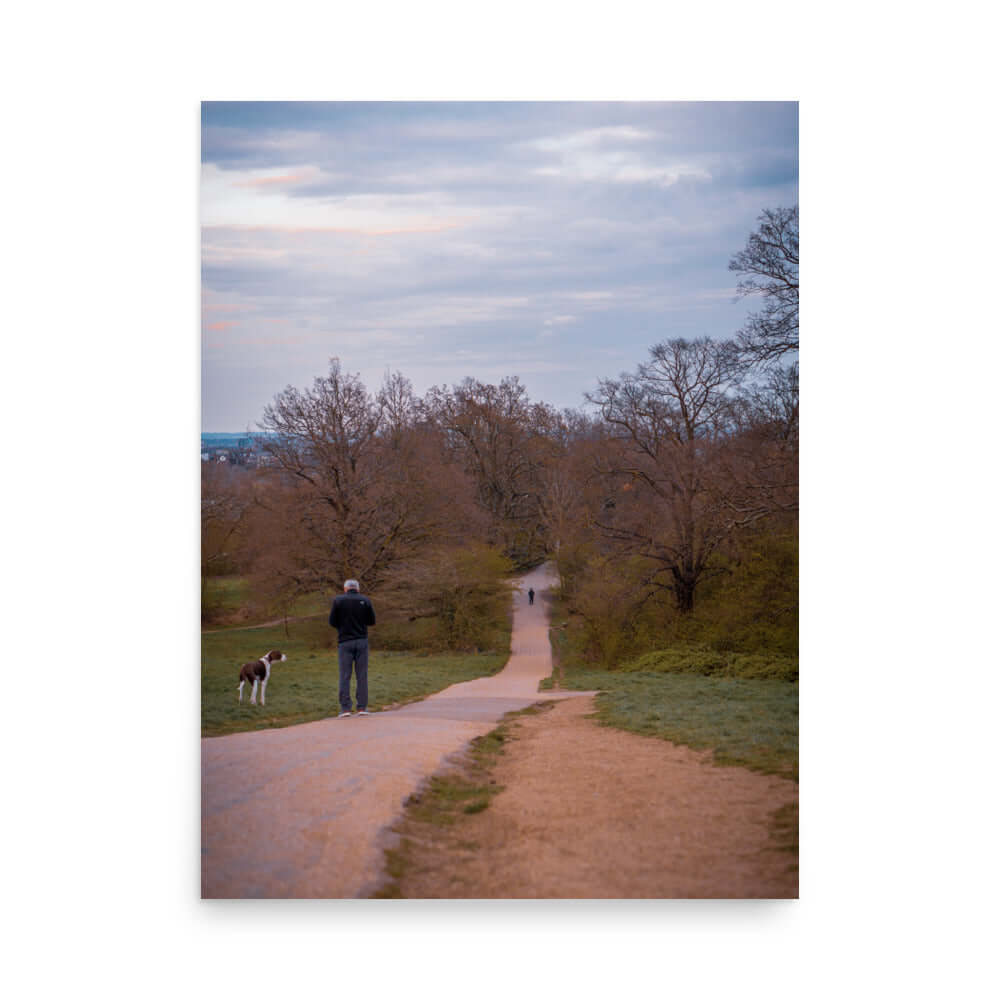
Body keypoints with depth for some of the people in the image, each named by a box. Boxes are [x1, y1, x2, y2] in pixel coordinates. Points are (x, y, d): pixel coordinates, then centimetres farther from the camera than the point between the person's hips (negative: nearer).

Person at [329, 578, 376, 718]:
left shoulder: (338, 600, -2)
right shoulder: (365, 601, 1)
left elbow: (332, 622, -1)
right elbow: (372, 621, 6)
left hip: (345, 642, -1)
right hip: (362, 641, 1)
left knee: (345, 676, 1)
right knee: (362, 676, 5)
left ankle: (345, 708, -5)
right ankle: (362, 707, 3)